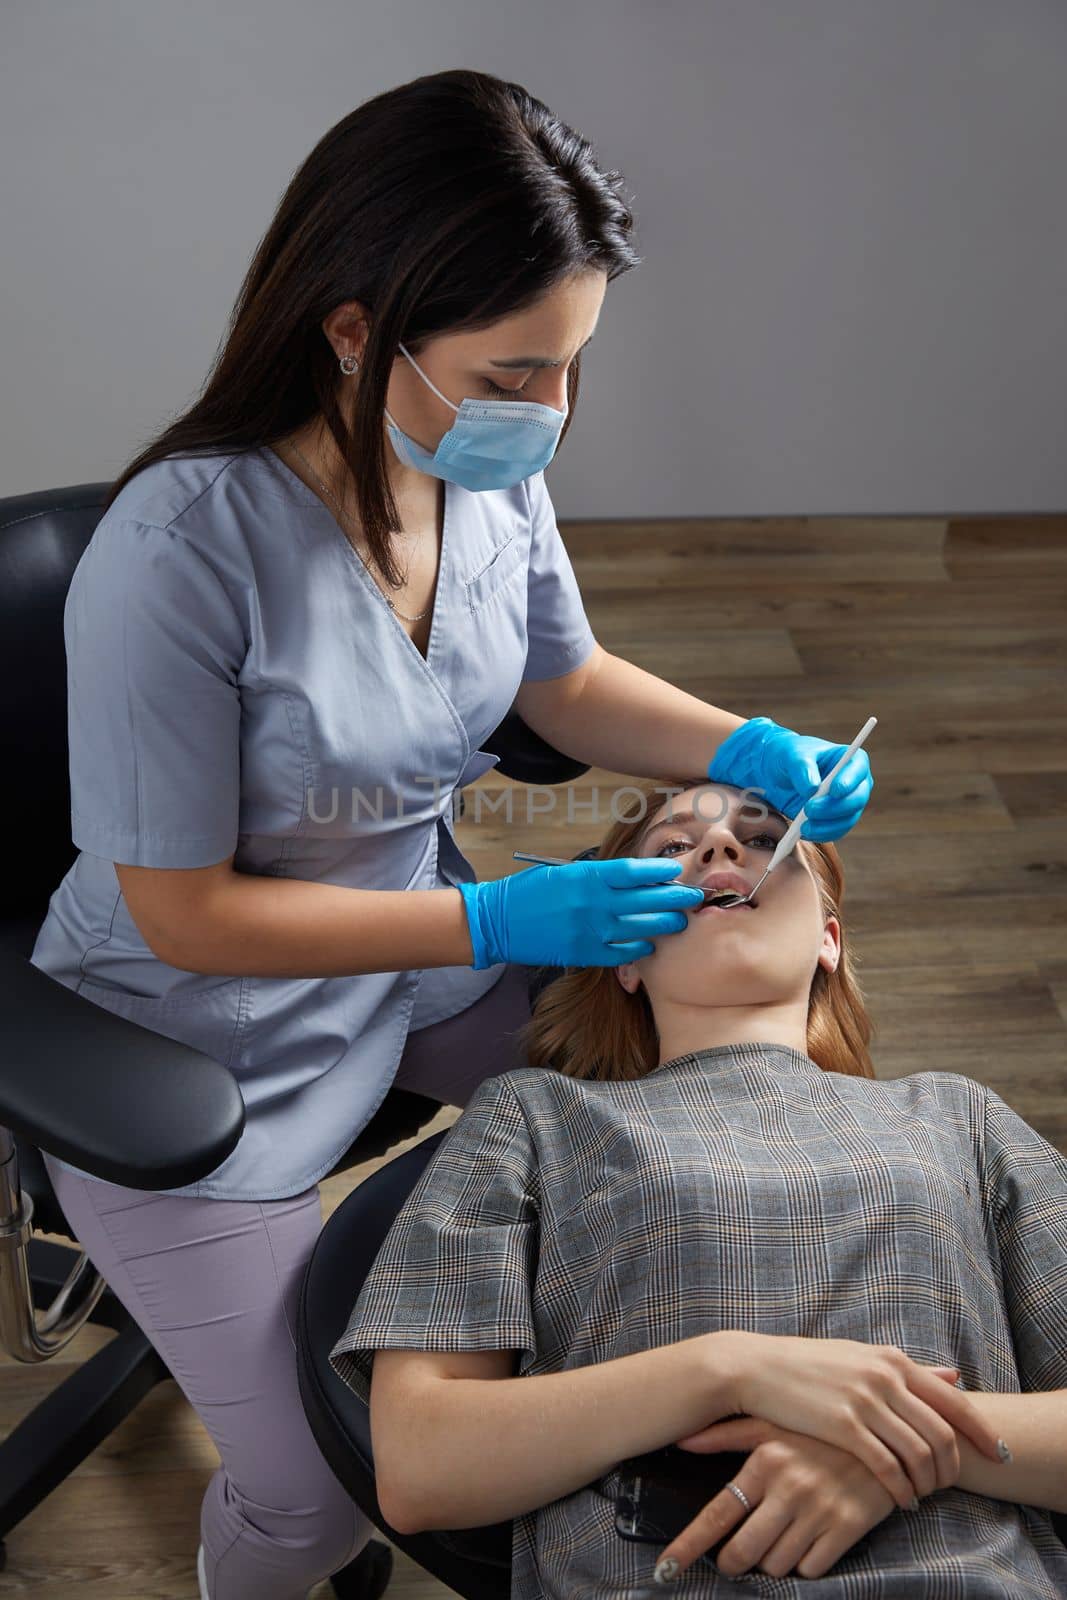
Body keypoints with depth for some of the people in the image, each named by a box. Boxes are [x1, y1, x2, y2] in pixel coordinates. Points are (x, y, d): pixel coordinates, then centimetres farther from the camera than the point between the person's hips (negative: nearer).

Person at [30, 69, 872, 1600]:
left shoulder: (496, 472, -13)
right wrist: (499, 920, -27)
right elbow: (182, 913, -23)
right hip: (206, 1046, -5)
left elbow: (567, 684, 6)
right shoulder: (184, 548, -32)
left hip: (426, 951, 6)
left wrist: (748, 745, -11)